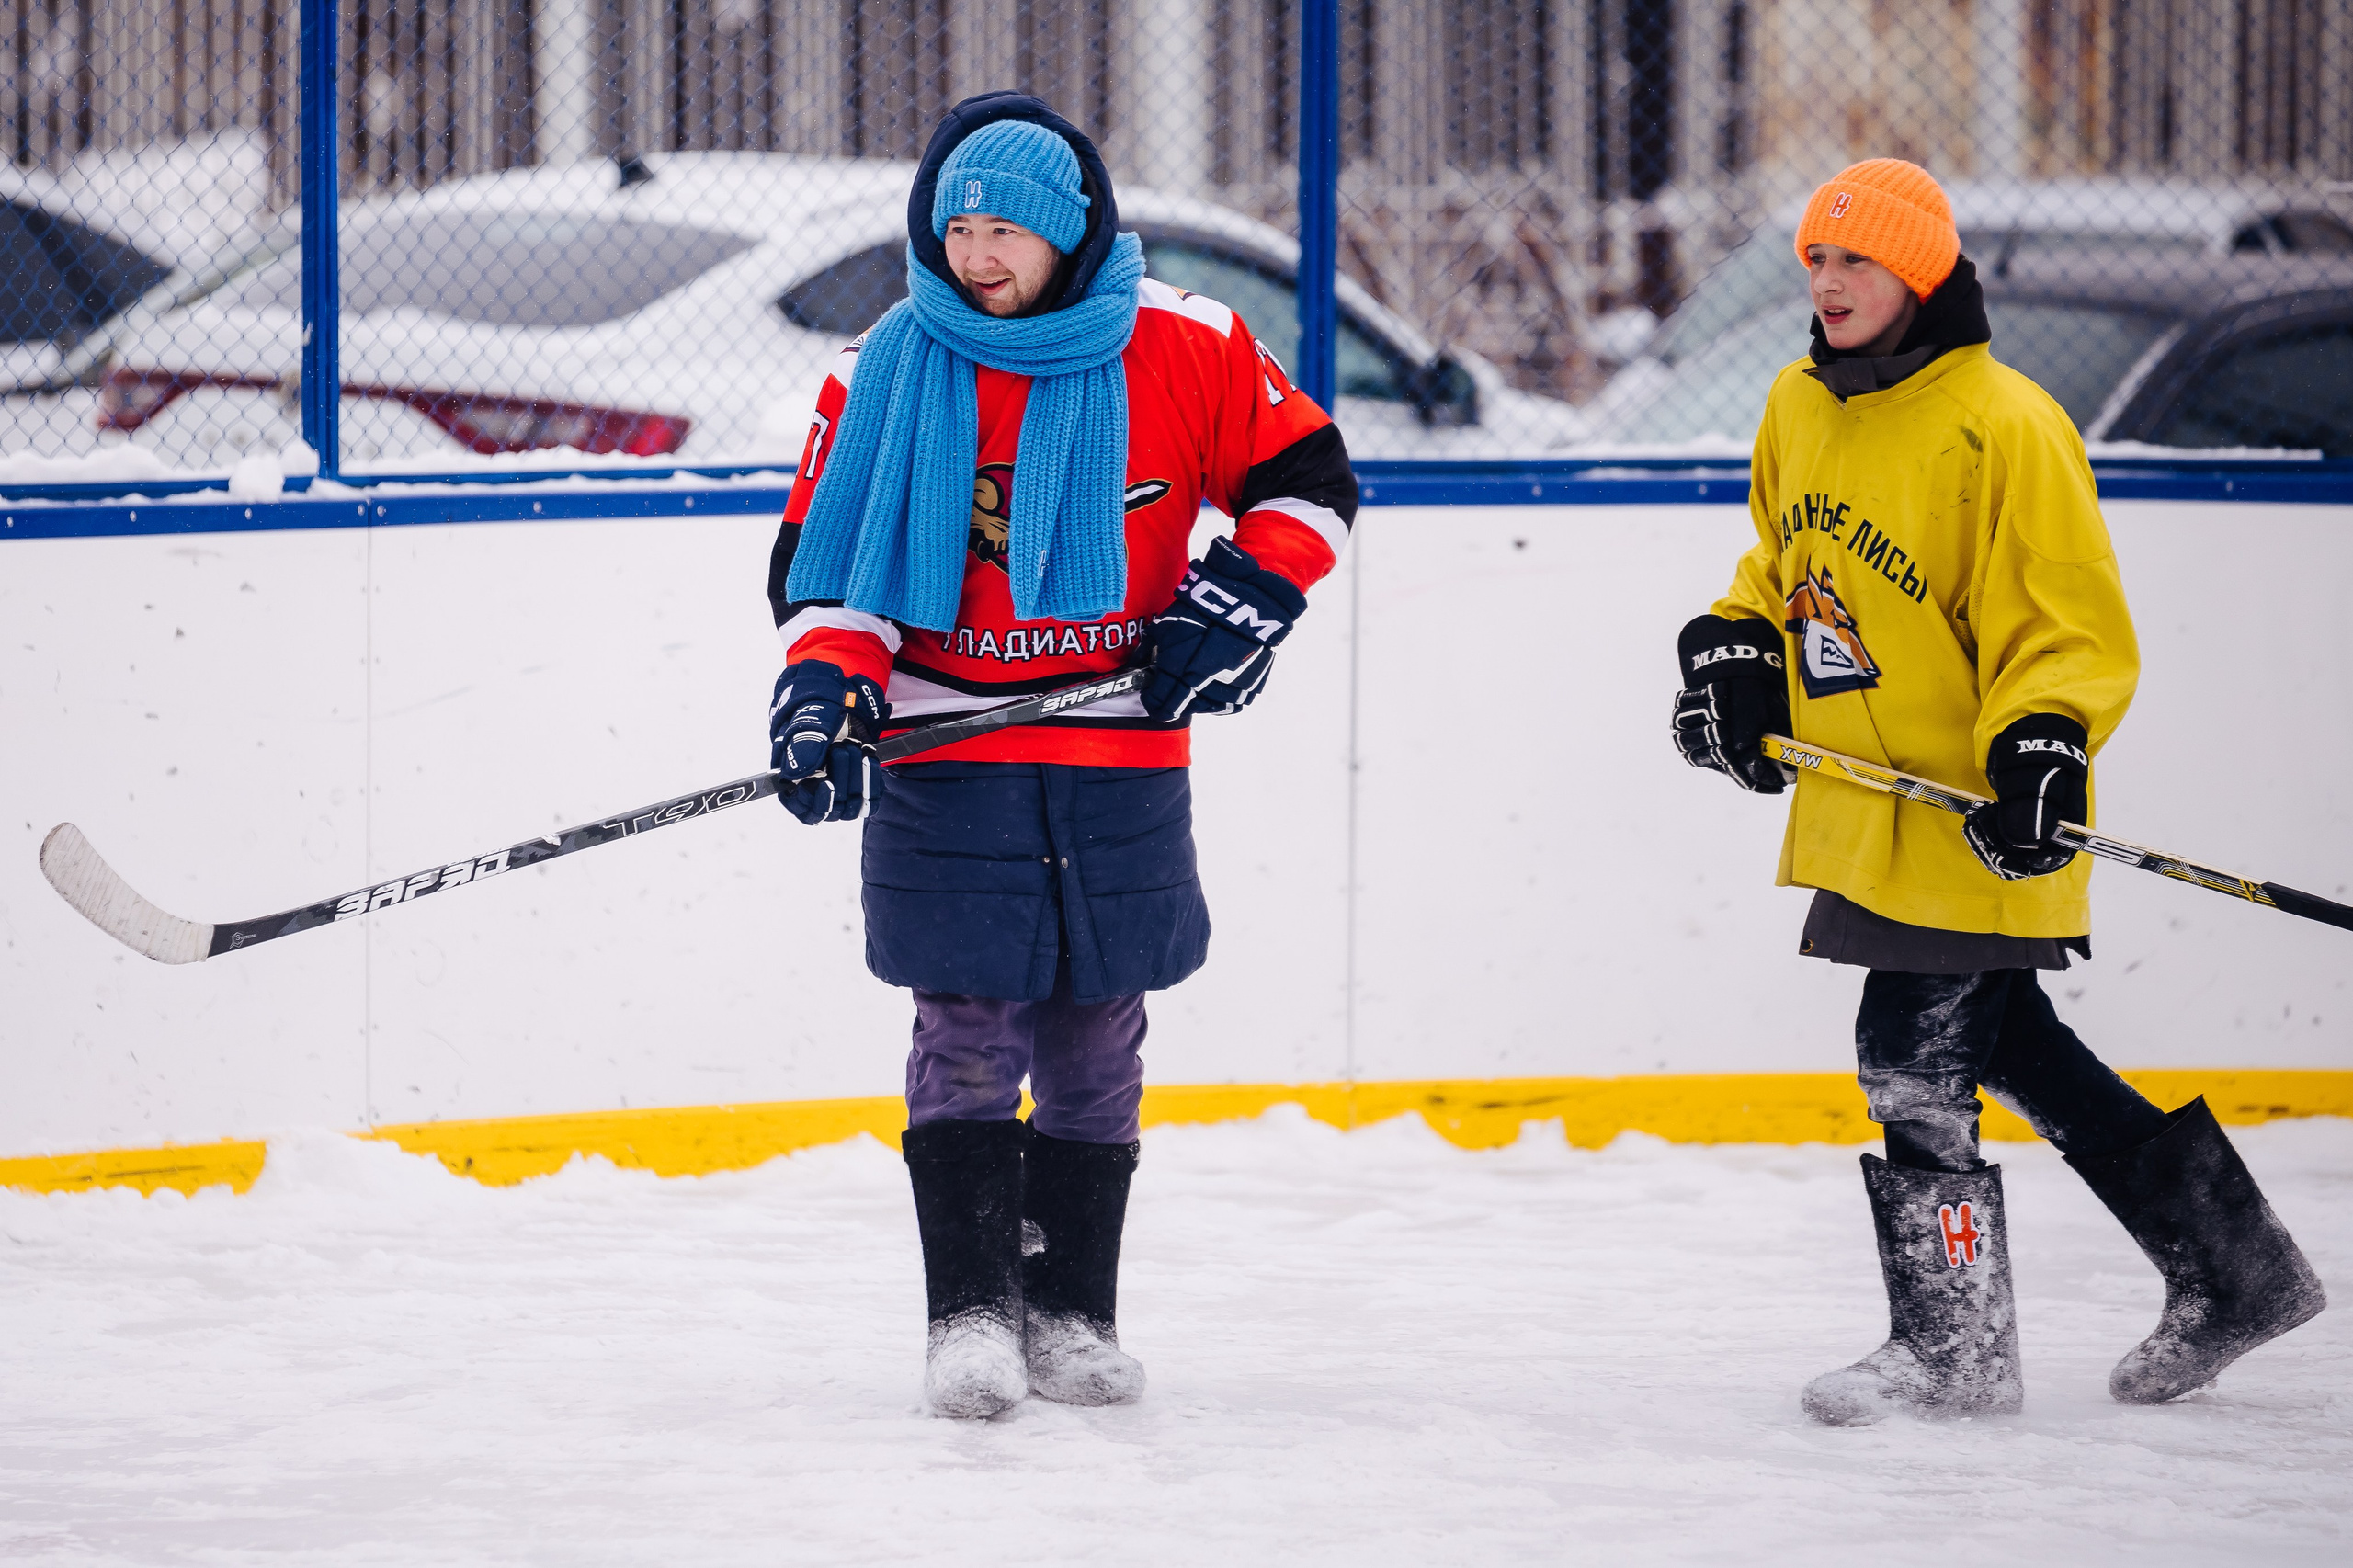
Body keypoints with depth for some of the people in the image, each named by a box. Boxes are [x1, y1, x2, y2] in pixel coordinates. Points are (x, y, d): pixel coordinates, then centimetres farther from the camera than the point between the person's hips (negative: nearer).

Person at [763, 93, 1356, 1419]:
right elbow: (826, 553, 2)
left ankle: (1072, 1312, 16)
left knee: (1098, 1045, 7)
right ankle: (971, 1313, -1)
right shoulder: (887, 372, -2)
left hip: (1123, 761, 1)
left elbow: (1309, 475, 6)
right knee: (968, 1032, -5)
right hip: (944, 753, -1)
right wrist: (825, 687, -13)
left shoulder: (1184, 350, -4)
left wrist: (1244, 601, -7)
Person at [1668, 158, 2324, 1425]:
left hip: (1966, 812, -9)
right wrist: (1736, 650, 8)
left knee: (1915, 1058, -9)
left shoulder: (2003, 426, -17)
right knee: (2002, 1042, 15)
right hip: (1864, 809, 9)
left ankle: (1952, 1348, 4)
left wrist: (2042, 748, -29)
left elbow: (2071, 622, -17)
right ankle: (2232, 1271, 25)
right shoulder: (1799, 408, 8)